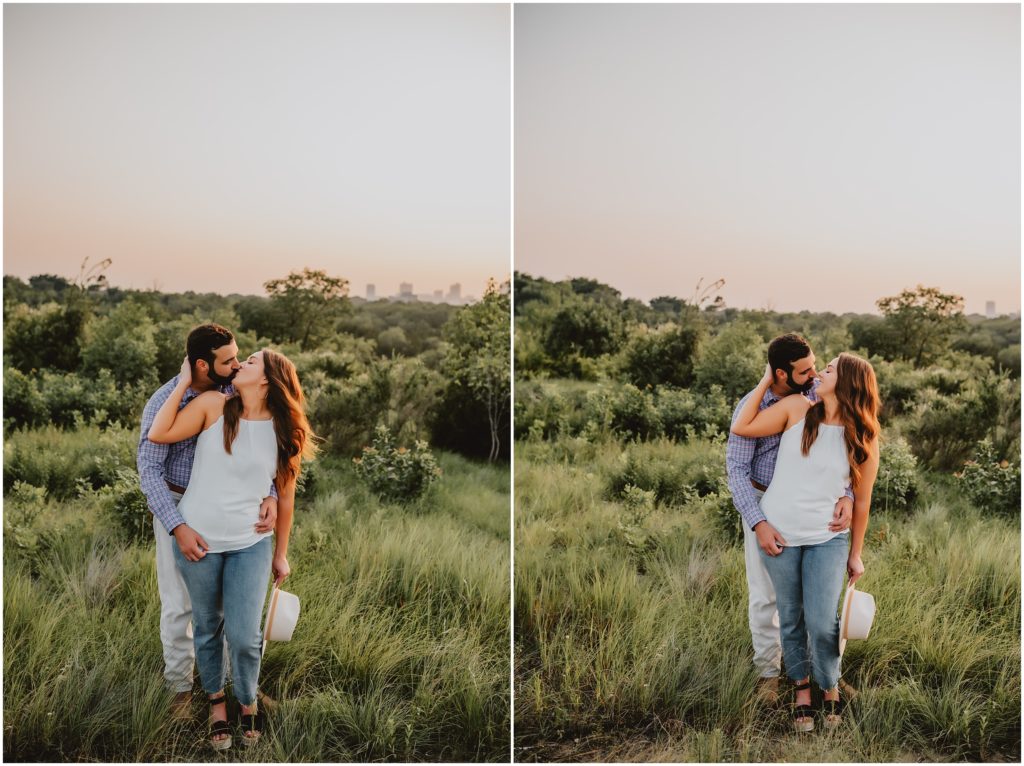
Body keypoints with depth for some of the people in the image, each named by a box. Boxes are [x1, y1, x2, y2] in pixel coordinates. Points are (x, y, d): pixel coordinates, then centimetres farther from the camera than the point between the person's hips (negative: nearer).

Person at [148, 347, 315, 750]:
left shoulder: (285, 432, -2)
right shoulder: (213, 405, -5)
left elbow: (285, 496, 5)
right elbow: (158, 434, -13)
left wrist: (281, 553, 10)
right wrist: (184, 381, -8)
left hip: (250, 544, 0)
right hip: (197, 538, 0)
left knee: (244, 636, -4)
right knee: (208, 628, 12)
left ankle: (248, 701, 25)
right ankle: (216, 700, 36)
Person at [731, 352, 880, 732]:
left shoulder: (863, 441, -4)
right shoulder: (797, 408, -3)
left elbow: (861, 501, 3)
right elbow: (741, 428, -4)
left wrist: (856, 554, 7)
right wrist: (766, 381, 0)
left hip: (827, 539, -1)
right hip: (780, 533, 1)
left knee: (822, 624, -8)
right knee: (791, 619, 10)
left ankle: (830, 686, 20)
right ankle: (801, 688, 30)